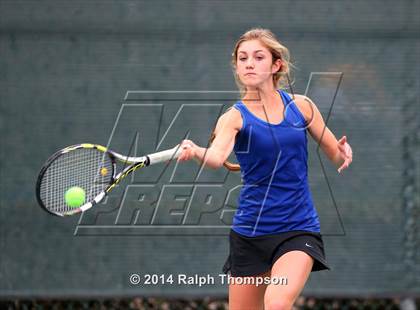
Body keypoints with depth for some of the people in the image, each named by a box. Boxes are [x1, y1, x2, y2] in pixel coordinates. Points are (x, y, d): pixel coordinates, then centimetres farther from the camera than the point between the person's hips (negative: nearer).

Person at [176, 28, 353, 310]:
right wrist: (196, 152, -49)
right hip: (250, 232, 1)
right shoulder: (234, 117, -4)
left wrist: (343, 152, -11)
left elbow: (336, 154, 13)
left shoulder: (301, 106, 3)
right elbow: (217, 157, -26)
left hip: (298, 229, -1)